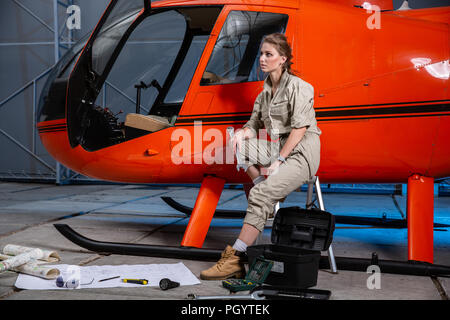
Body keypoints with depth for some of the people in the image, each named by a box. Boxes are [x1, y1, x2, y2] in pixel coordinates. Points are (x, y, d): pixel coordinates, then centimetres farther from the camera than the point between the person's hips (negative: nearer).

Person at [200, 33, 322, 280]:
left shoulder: (297, 87, -7)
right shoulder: (265, 93, 16)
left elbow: (300, 128, -15)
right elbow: (254, 125, 15)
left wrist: (279, 162, -20)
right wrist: (243, 132, -10)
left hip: (302, 153, -8)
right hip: (278, 148, 8)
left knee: (260, 195, -27)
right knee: (236, 143, -12)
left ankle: (235, 260, -28)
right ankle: (274, 194, -7)